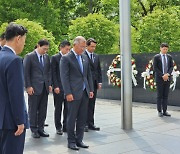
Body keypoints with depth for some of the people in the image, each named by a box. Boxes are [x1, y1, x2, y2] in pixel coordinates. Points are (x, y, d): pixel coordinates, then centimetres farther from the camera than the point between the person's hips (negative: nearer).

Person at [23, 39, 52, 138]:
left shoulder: (46, 57, 10)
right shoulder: (29, 56, -5)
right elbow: (26, 72, -7)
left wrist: (49, 84, 7)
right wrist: (28, 86, -11)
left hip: (45, 87, 5)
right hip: (34, 88, -5)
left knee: (43, 110, 7)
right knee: (33, 109, 4)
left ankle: (40, 128, 17)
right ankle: (33, 130, 14)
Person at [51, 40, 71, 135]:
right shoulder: (55, 58, -2)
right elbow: (53, 73, -6)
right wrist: (55, 86, -12)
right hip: (59, 88, -4)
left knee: (67, 108, 7)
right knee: (58, 108, 5)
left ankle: (66, 126, 17)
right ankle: (58, 127, 14)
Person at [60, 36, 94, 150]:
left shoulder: (85, 58, 14)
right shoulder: (66, 58, -6)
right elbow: (64, 77, -10)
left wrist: (91, 90, 10)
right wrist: (68, 93, -15)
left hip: (85, 93, 6)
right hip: (74, 93, -6)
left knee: (82, 118, 10)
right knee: (72, 118, 2)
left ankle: (79, 139, 20)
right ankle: (71, 141, 12)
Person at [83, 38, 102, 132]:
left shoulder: (96, 56, 15)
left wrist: (99, 82, 9)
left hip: (94, 84, 6)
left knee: (91, 105, 9)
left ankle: (90, 124, 14)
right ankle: (84, 124, 6)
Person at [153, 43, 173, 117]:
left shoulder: (169, 57, 9)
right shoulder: (156, 57, -3)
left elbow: (171, 67, 5)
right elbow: (155, 68, -8)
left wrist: (167, 74, -13)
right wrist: (162, 76, -15)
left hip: (167, 78, 4)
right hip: (159, 79, -4)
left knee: (165, 95, 6)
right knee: (159, 95, 1)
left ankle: (164, 111, 10)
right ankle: (159, 111, 8)